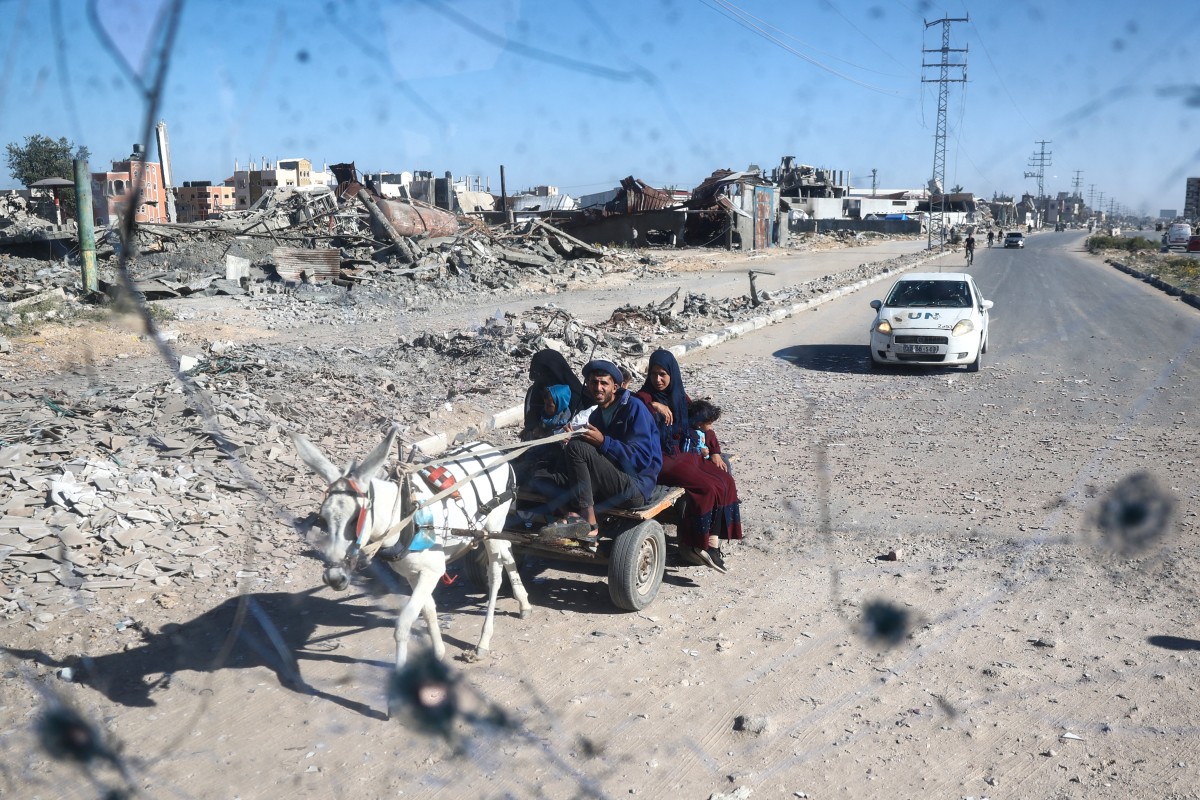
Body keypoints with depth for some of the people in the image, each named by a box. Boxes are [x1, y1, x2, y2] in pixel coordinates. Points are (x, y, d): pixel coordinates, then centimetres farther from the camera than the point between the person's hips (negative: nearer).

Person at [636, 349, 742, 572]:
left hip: (684, 454, 7)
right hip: (661, 460, -7)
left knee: (726, 481, -12)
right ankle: (690, 544, -12)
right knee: (707, 486, -23)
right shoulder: (645, 397, -5)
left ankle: (712, 541, -13)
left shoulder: (680, 397, 13)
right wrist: (653, 407, -36)